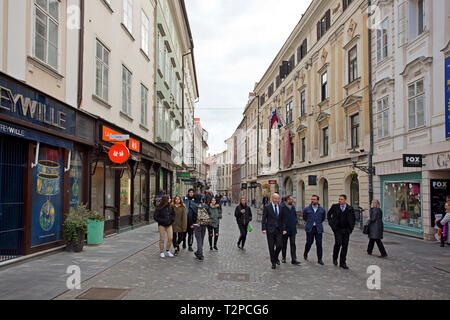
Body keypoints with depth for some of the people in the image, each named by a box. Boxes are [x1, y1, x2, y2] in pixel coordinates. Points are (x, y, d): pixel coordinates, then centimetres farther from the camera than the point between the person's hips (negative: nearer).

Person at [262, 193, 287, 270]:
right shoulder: (267, 207, -3)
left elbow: (283, 219, 10)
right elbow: (264, 219, -4)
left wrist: (284, 229, 1)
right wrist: (264, 229, -14)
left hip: (279, 230, 3)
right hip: (270, 230, -3)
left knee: (280, 245, -4)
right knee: (271, 247, 2)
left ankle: (276, 257, 25)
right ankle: (273, 262, 16)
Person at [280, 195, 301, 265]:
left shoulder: (293, 207, 8)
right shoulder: (282, 207, -11)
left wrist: (296, 221, 3)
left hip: (292, 229, 4)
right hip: (285, 229, -4)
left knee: (293, 244, -1)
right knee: (284, 244, 11)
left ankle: (294, 260, -1)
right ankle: (283, 258, 27)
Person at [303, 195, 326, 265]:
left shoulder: (322, 209, 2)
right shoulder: (307, 209, 0)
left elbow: (323, 218, 20)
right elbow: (304, 217, 17)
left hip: (318, 229, 1)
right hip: (310, 229, -1)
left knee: (319, 244, -1)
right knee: (309, 242, 1)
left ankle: (319, 259, 7)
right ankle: (305, 253, 30)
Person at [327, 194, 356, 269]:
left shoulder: (350, 209, 1)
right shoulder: (335, 206, 0)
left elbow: (353, 218, 14)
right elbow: (328, 214, 14)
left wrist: (351, 227, 4)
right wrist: (331, 223, 4)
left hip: (346, 230, 2)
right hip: (337, 229, -2)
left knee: (345, 246, 1)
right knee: (338, 243, -16)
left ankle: (342, 263, 11)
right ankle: (335, 257, 10)